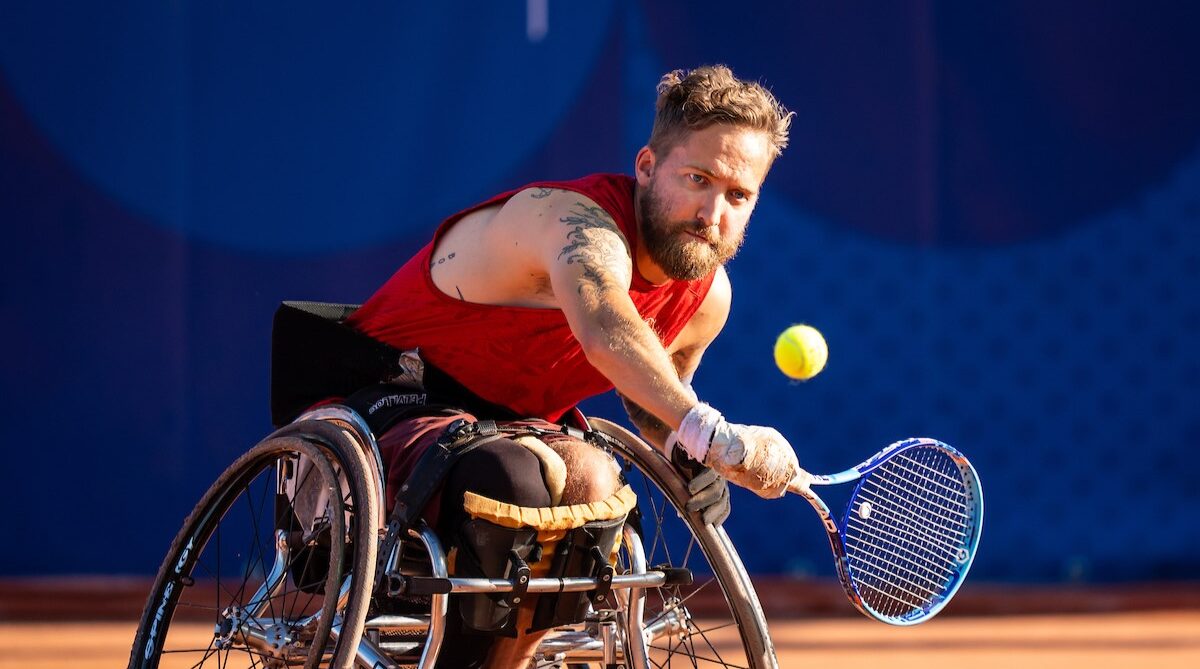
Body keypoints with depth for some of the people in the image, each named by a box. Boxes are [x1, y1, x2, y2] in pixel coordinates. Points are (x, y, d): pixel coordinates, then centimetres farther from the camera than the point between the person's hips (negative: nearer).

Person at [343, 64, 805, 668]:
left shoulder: (707, 297, 0)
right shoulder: (578, 220, -26)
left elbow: (654, 393, 20)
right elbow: (606, 332, -49)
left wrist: (689, 459, -4)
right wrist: (709, 433, -64)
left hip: (507, 426, 7)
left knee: (590, 477, -27)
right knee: (515, 473, -38)